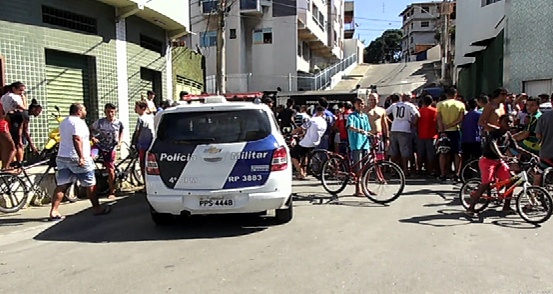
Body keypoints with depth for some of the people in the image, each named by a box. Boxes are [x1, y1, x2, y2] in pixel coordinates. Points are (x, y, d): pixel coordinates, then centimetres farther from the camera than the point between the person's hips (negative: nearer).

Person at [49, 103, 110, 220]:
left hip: (62, 158, 9)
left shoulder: (64, 122, 18)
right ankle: (97, 209, 11)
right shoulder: (78, 122, -13)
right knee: (90, 185, 3)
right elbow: (77, 139, -26)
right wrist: (81, 157, -29)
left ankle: (54, 211, 1)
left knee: (62, 185, 6)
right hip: (77, 159, -9)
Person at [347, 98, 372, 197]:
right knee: (358, 168, -5)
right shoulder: (352, 116, -2)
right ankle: (358, 190, 2)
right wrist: (359, 130, -37)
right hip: (356, 144, -6)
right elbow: (350, 127, -21)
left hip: (366, 144, 6)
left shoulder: (365, 116, 18)